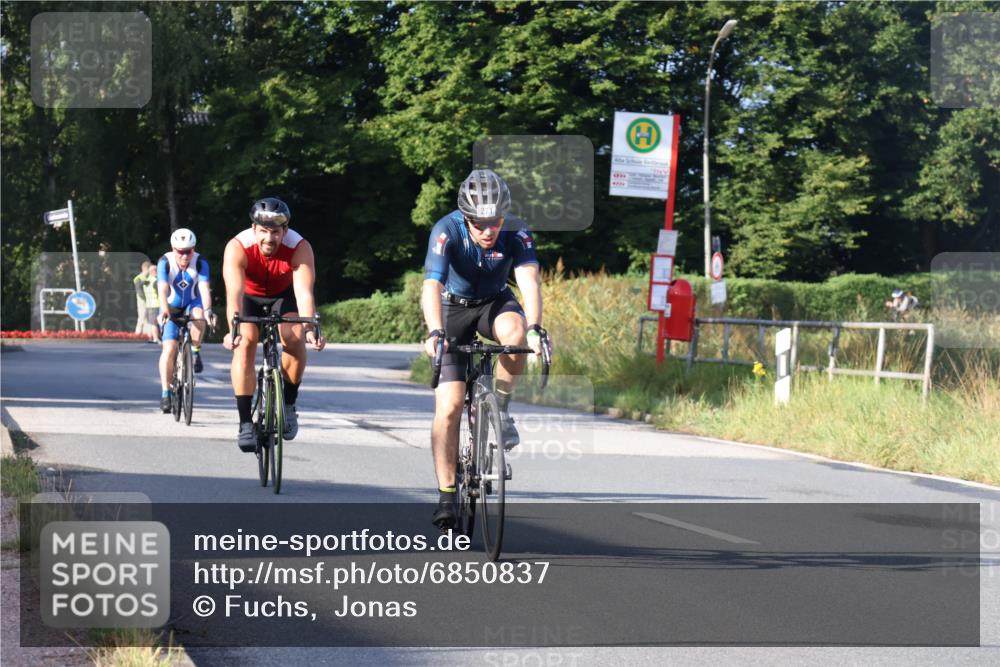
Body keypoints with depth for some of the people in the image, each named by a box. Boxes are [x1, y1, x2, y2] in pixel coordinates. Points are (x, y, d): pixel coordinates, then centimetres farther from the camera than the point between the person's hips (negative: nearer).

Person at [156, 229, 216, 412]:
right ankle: (165, 392, -8)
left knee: (198, 317, -35)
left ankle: (195, 352, -11)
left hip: (192, 303, 1)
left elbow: (204, 288, -32)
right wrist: (164, 310, -51)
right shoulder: (165, 262, -22)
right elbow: (163, 290, -34)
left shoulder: (200, 262, -21)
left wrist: (207, 310, -49)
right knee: (169, 348, -14)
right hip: (172, 307, -1)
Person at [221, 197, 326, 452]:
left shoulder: (300, 248, -33)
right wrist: (233, 330, -61)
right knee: (245, 343, -24)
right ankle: (245, 422, -21)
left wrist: (310, 328, -58)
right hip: (250, 296, 0)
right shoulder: (237, 248, -34)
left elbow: (304, 292, -42)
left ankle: (288, 406, -4)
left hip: (284, 295, 0)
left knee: (294, 338, -26)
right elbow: (234, 292, -45)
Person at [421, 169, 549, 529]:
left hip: (494, 303, 1)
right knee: (449, 407, -12)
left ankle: (500, 408, -12)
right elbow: (432, 286, -40)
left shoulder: (516, 232, -24)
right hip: (454, 308, -1)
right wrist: (435, 333, -56)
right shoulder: (447, 231, -28)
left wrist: (533, 329, -54)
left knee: (514, 331, -37)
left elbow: (529, 281, -37)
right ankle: (446, 496, -3)